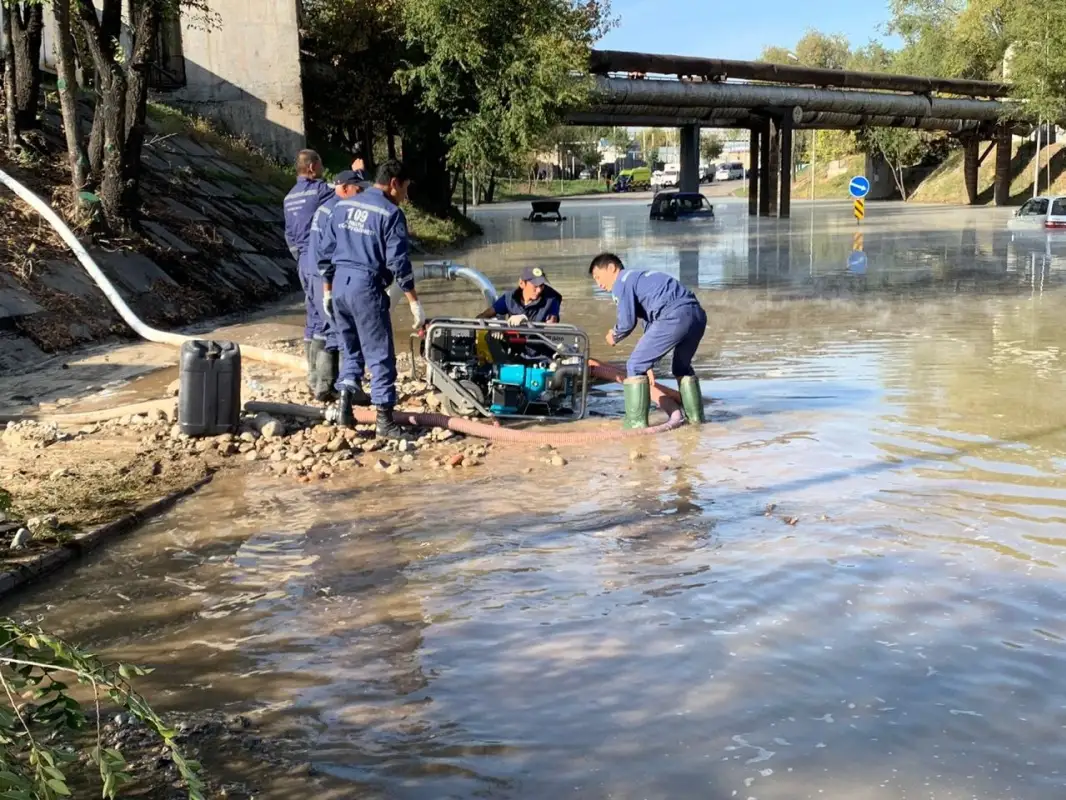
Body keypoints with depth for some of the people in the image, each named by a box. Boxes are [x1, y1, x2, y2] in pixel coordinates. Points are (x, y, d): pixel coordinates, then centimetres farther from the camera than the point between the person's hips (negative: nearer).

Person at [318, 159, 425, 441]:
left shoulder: (342, 206, 12)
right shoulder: (390, 213, -7)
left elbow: (326, 251, 14)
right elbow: (398, 262, -12)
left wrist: (327, 291, 22)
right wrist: (414, 302, -8)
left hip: (340, 285, 6)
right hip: (367, 288, -6)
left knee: (349, 349, 20)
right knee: (380, 355, 0)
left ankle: (345, 403, 11)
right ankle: (385, 420, 1)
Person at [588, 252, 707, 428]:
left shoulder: (622, 282, 6)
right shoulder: (640, 278, 33)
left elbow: (627, 322, -3)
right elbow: (650, 317, 35)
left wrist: (615, 337, 20)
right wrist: (648, 363, 36)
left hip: (675, 317, -9)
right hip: (698, 314, 9)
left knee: (635, 365, 2)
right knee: (682, 366, 31)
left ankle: (636, 423, 1)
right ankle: (695, 416, 35)